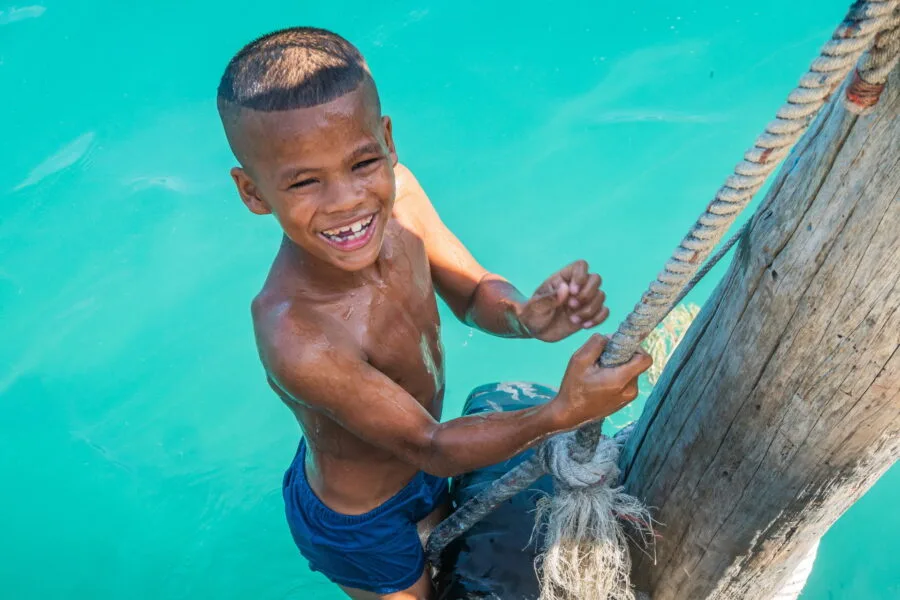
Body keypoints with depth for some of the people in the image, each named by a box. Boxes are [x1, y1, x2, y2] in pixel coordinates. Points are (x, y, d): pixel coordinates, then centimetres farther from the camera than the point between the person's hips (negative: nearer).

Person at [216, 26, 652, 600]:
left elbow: (472, 293, -10)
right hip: (358, 524, -5)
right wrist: (561, 413, -40)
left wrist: (524, 315, -32)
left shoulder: (395, 190, -25)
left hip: (411, 462, 6)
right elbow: (430, 446, -30)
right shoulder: (297, 341, -43)